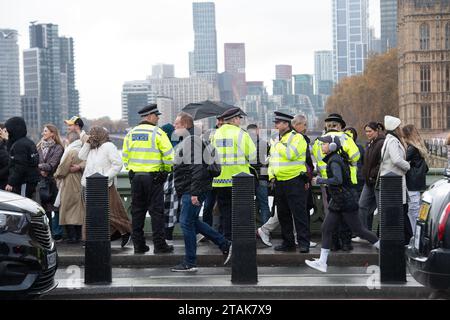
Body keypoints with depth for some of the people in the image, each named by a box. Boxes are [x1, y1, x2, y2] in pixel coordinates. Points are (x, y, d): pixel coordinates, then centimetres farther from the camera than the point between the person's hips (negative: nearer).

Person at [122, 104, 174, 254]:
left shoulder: (131, 134, 8)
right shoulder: (157, 133, -9)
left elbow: (125, 156, 11)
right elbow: (169, 155, -11)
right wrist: (167, 170, 5)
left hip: (135, 176, 5)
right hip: (153, 177, -5)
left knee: (137, 211, 10)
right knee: (156, 211, -1)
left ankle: (138, 244, 12)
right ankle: (159, 245, -1)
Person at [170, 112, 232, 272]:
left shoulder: (192, 140, -14)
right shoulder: (186, 140, 19)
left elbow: (197, 168, -22)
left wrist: (194, 192, -25)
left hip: (192, 190, -11)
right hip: (189, 191, 11)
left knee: (186, 222, -6)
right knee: (192, 221, 15)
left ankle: (190, 263, 1)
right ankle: (225, 245, 20)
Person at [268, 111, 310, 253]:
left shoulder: (297, 138, -7)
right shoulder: (276, 139, 16)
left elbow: (290, 154, -23)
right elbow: (271, 160, 23)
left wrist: (277, 145, -12)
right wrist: (271, 176, 10)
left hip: (294, 182, -8)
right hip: (279, 183, 8)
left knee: (299, 214, -7)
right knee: (283, 214, 11)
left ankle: (303, 243, -4)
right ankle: (287, 243, 20)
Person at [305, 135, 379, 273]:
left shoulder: (334, 161, -17)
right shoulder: (334, 159, 12)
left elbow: (338, 180, -30)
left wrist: (320, 181, -21)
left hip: (346, 202, -10)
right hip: (337, 203, 10)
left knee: (358, 230, -2)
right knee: (326, 229, 4)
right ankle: (322, 262, 4)